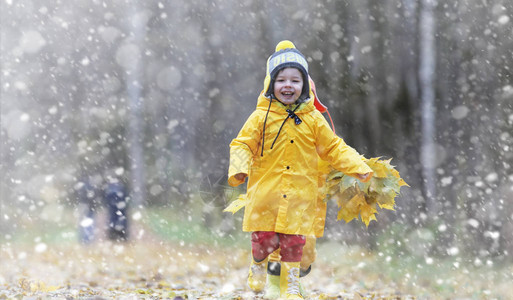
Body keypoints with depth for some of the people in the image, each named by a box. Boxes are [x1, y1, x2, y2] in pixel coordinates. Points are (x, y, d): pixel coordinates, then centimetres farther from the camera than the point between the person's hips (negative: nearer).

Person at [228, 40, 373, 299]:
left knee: (294, 243, 2)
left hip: (299, 197, 1)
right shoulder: (261, 117, -2)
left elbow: (333, 148, 10)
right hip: (265, 195, -1)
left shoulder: (313, 119, 3)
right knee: (264, 239, 2)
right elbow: (242, 144, -2)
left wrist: (358, 167, -1)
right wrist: (239, 169, -21)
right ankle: (258, 267, 34)